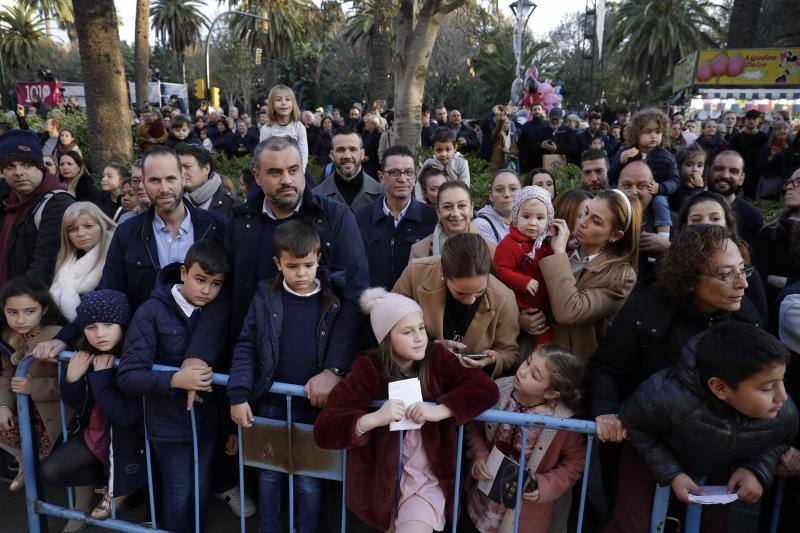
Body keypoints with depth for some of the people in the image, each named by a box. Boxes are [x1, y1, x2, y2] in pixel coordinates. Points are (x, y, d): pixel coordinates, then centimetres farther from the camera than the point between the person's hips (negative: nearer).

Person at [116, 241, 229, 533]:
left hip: (206, 419, 4)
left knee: (201, 490, 18)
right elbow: (127, 376, -20)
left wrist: (201, 359, -17)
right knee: (179, 492, 12)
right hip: (169, 423, -4)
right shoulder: (152, 312, -14)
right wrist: (175, 380, -32)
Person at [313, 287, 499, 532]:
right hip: (378, 481, 0)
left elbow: (486, 389, -13)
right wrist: (375, 418, -30)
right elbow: (323, 431, -15)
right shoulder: (368, 369, -10)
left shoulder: (437, 358, -5)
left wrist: (439, 411, -24)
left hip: (429, 479, 0)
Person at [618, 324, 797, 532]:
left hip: (718, 471, 4)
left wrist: (758, 470, -20)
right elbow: (633, 423, -22)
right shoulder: (668, 399, -43)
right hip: (651, 460, -3)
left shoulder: (785, 414, -28)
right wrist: (672, 473, -25)